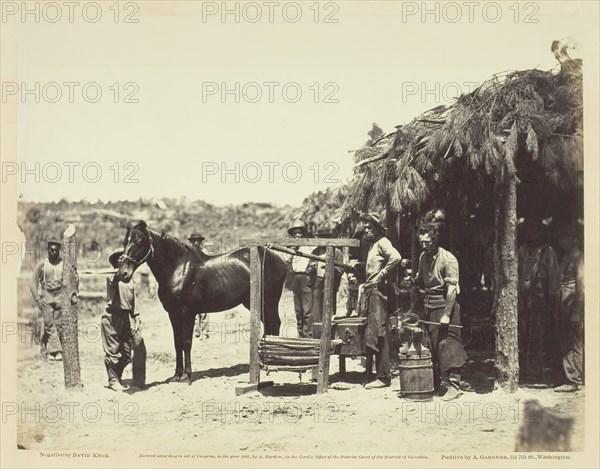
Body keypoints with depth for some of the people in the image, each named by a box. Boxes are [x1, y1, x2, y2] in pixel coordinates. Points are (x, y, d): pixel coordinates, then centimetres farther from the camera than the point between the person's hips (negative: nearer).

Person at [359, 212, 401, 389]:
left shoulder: (382, 243, -8)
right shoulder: (372, 245, 21)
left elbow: (396, 257, -27)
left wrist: (382, 275, -19)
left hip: (379, 291, -10)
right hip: (370, 291, 10)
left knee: (378, 335, -10)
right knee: (370, 334, 10)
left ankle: (383, 377, -8)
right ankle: (369, 374, 15)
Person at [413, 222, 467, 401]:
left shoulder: (448, 259, -14)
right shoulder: (423, 257, 9)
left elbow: (452, 289, -18)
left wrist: (446, 315, -23)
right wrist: (413, 281, 2)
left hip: (445, 305, -7)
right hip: (429, 305, 7)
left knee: (448, 345, -8)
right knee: (432, 345, 9)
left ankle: (453, 385, -6)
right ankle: (437, 382, 18)